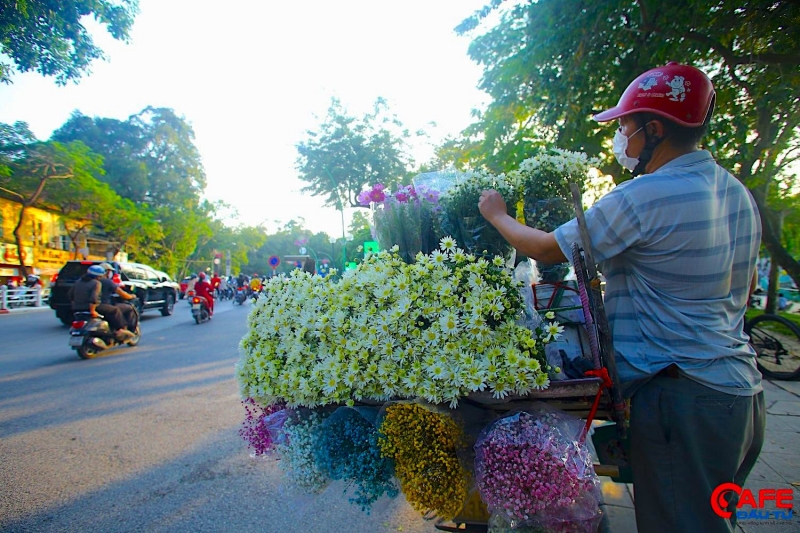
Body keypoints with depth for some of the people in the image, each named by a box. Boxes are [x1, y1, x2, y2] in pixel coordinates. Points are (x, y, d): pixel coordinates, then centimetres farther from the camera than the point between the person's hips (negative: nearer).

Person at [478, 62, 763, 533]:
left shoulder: (644, 197, -19)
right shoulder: (738, 192, 10)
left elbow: (547, 249, -11)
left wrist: (497, 215, 6)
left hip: (681, 400, -9)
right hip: (745, 392, 10)